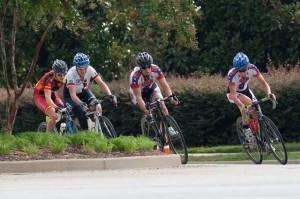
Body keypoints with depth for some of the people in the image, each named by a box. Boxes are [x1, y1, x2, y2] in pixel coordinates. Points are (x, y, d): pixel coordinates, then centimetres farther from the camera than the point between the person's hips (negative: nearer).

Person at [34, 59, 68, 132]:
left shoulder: (64, 77, -20)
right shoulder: (49, 79, -36)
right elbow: (47, 97, -46)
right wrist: (56, 107, -62)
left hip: (52, 94, 6)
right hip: (40, 96, -6)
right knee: (54, 116, -26)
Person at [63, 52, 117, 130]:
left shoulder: (90, 70, -25)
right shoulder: (71, 74, -35)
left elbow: (101, 83, -26)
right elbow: (73, 94, -40)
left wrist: (110, 95, -42)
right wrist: (81, 104, -57)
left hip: (83, 91, 3)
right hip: (70, 95, -3)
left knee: (98, 108, -18)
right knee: (81, 113, -23)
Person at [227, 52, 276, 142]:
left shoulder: (252, 69, -27)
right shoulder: (232, 75, -37)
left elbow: (264, 83, -23)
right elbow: (233, 95, -37)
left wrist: (269, 93, -43)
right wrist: (242, 107, -51)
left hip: (245, 90, 4)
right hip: (233, 93, -4)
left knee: (256, 112, -8)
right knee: (248, 102, -34)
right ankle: (245, 127, -18)